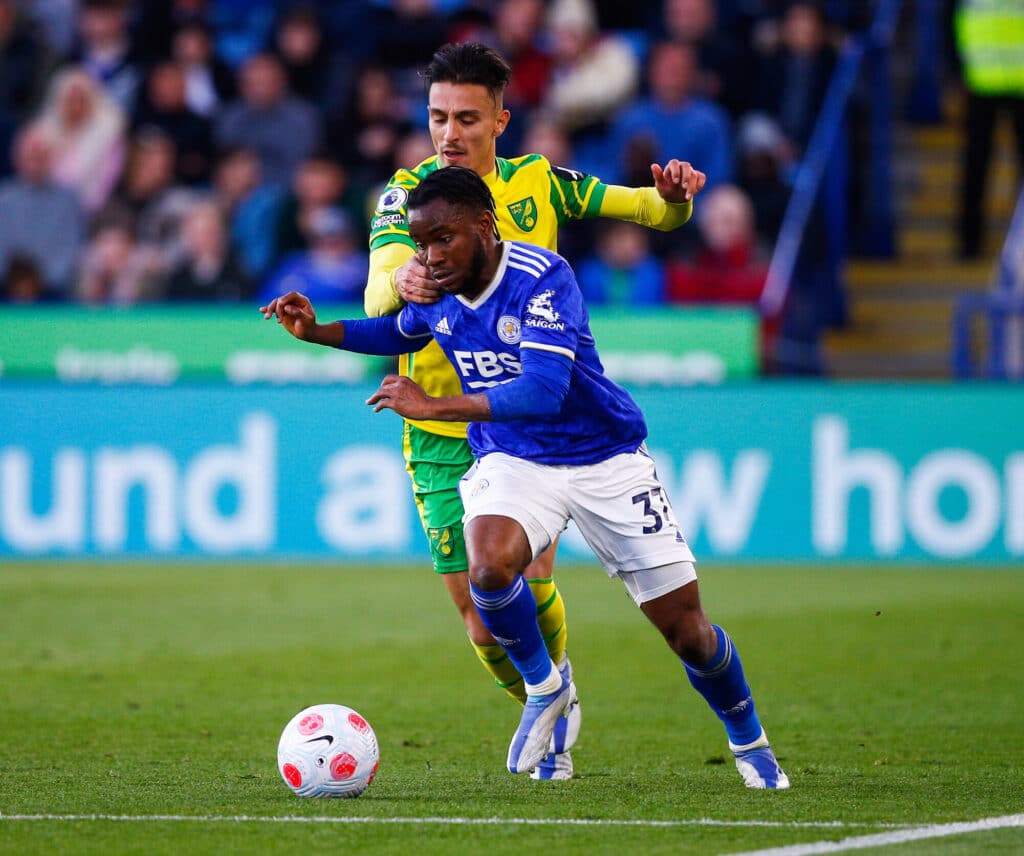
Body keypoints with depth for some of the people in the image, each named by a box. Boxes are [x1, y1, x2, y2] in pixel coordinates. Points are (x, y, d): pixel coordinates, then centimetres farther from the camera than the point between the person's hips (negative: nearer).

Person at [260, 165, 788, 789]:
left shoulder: (542, 278, -26)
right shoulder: (435, 293, -6)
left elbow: (542, 391, -37)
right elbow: (396, 333, 19)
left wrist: (433, 406, -39)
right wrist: (316, 331, 2)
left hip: (605, 459, -3)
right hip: (512, 460, 3)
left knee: (686, 631, -1)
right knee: (489, 566, -31)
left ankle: (750, 743, 28)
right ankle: (544, 686, -3)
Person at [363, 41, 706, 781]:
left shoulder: (538, 183, 3)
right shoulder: (409, 193, -5)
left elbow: (654, 212, 9)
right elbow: (378, 295, -21)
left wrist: (674, 195, -16)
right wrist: (401, 282, -46)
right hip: (444, 434, -1)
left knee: (529, 580, -18)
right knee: (483, 623, -1)